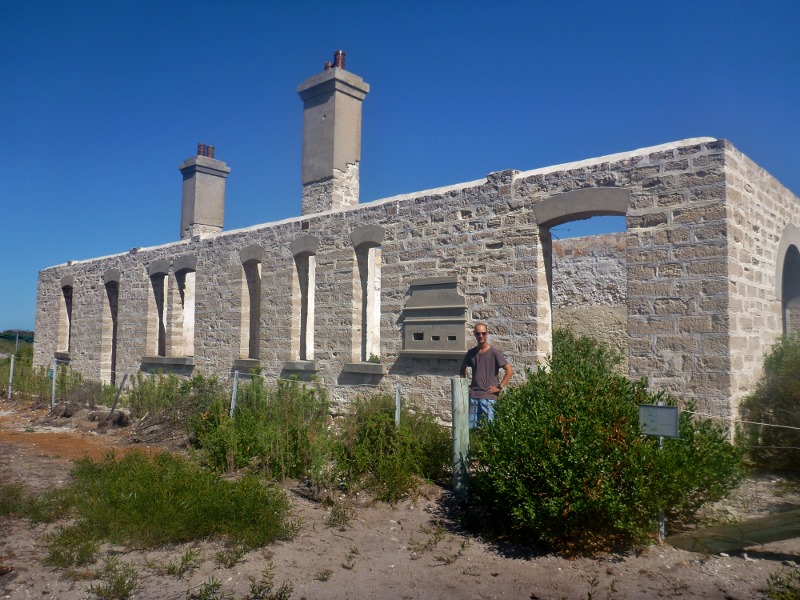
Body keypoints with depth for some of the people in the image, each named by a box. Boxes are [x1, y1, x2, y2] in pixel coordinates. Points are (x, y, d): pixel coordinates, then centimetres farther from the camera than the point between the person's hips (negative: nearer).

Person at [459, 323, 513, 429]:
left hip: (489, 397, -4)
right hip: (473, 396, 4)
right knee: (471, 427, 7)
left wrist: (499, 387, -10)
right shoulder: (471, 353, 8)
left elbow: (509, 370, -9)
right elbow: (463, 368, 25)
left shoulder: (494, 352, -6)